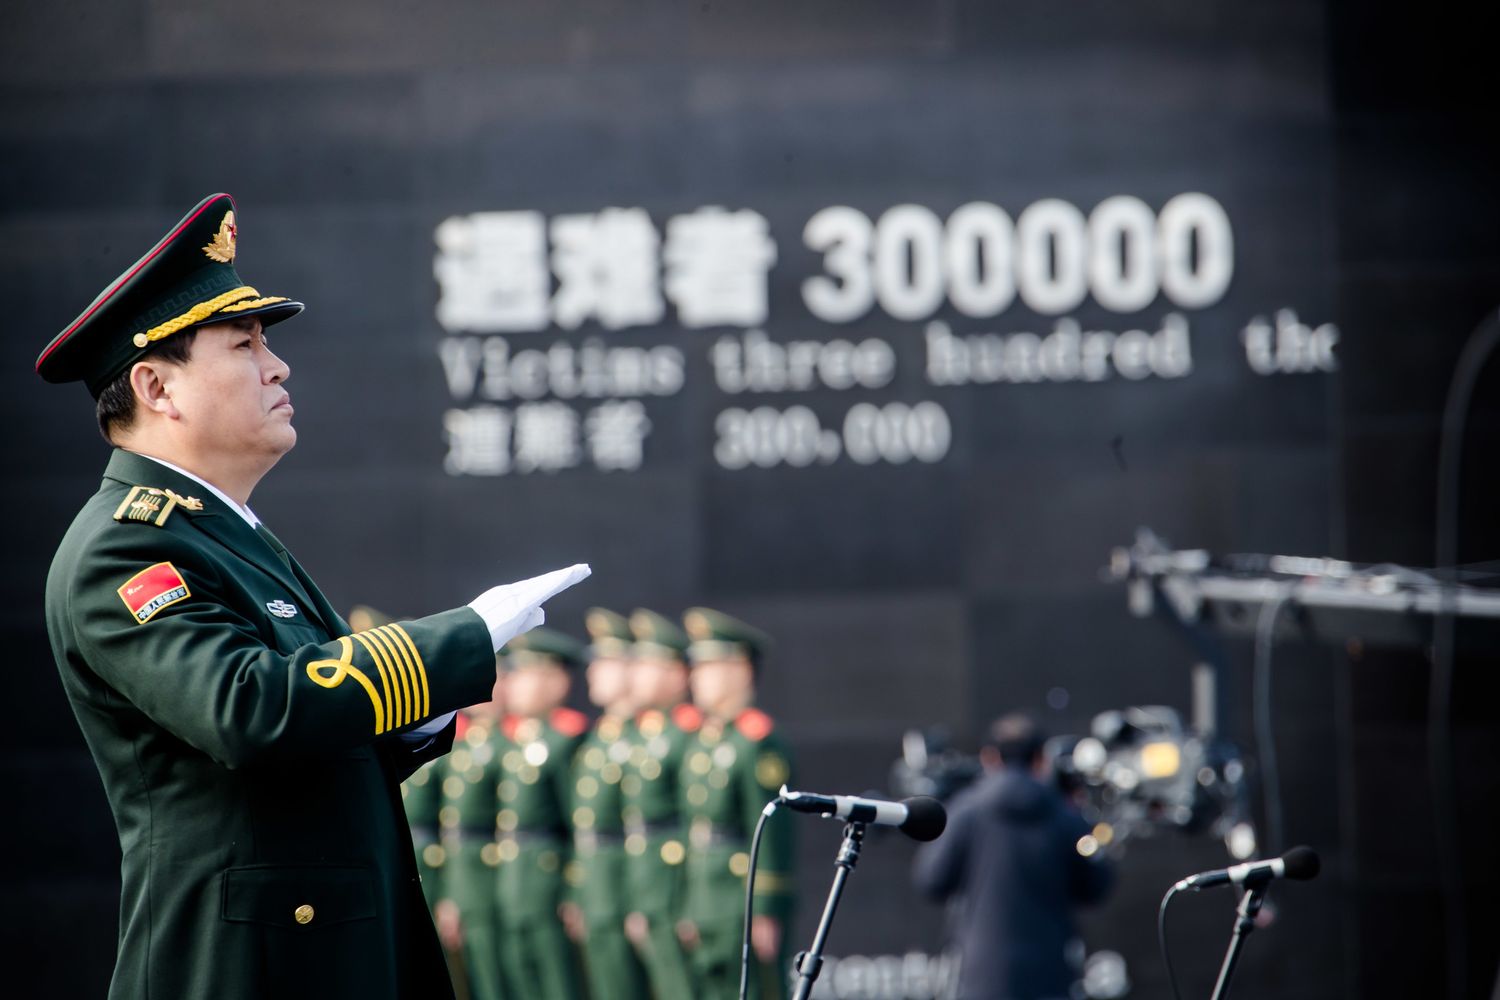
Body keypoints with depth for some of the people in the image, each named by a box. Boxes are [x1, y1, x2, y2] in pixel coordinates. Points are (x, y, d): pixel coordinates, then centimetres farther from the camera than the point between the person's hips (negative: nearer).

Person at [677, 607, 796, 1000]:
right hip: (706, 913, 9)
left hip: (747, 909, -9)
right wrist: (688, 912, 18)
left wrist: (766, 913, -19)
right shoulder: (700, 742, 17)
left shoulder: (758, 740, -11)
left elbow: (772, 832, -15)